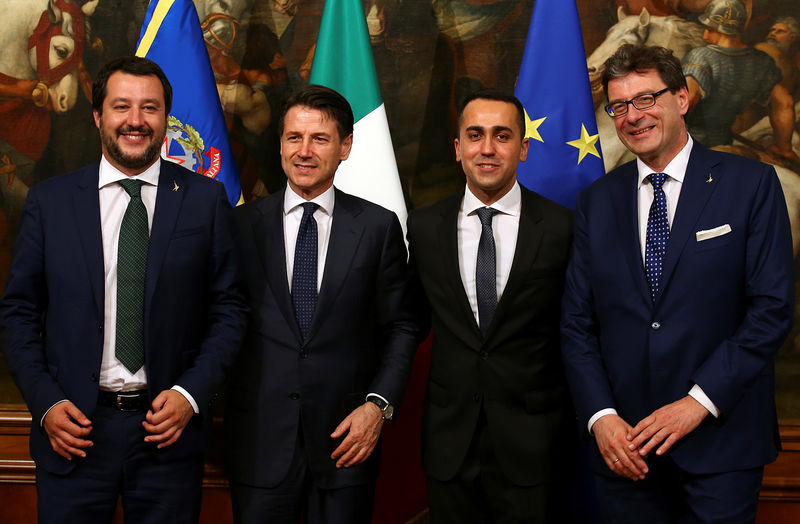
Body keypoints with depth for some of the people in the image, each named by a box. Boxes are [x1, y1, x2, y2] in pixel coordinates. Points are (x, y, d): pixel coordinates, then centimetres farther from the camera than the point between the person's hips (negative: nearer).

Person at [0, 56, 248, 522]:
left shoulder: (205, 199, 2)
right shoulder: (50, 201, 4)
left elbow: (230, 307, 2)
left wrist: (191, 394, -9)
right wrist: (45, 402, -5)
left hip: (171, 429, 0)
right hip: (72, 430, 1)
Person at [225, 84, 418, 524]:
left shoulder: (378, 226, 2)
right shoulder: (243, 224, 3)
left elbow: (400, 327, 4)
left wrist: (379, 404, -6)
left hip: (347, 437, 0)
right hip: (260, 439, 0)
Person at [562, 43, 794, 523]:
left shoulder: (752, 185, -2)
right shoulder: (597, 201, 7)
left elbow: (773, 307, -8)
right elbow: (577, 322, 6)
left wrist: (698, 402, -13)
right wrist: (600, 416, -7)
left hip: (719, 444, -2)